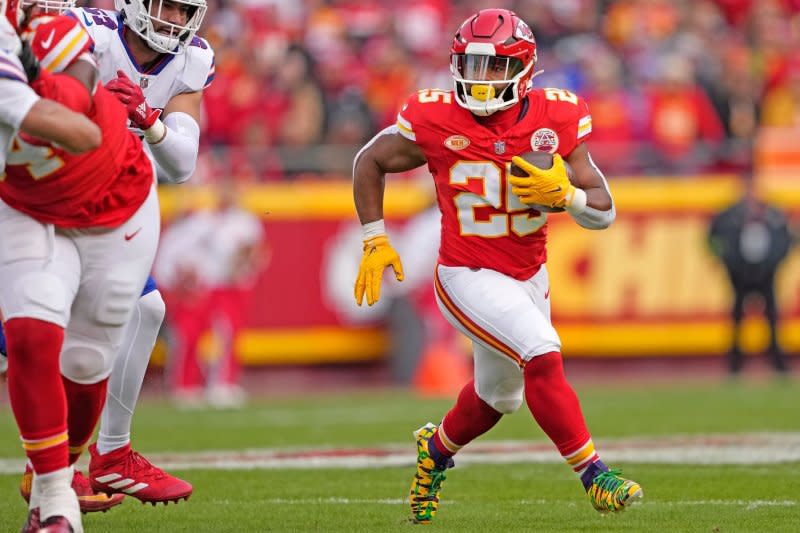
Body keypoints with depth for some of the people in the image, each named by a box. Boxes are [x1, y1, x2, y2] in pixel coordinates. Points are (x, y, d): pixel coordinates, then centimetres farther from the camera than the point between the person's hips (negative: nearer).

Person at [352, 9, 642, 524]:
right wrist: (376, 241, -1)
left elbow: (604, 211, -8)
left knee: (498, 395, 22)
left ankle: (436, 448, 51)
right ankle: (593, 473, -17)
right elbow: (370, 162, 1)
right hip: (469, 276, -5)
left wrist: (564, 194, -29)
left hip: (530, 277, 5)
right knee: (543, 355, -26)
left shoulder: (555, 120, -11)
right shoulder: (436, 121, -17)